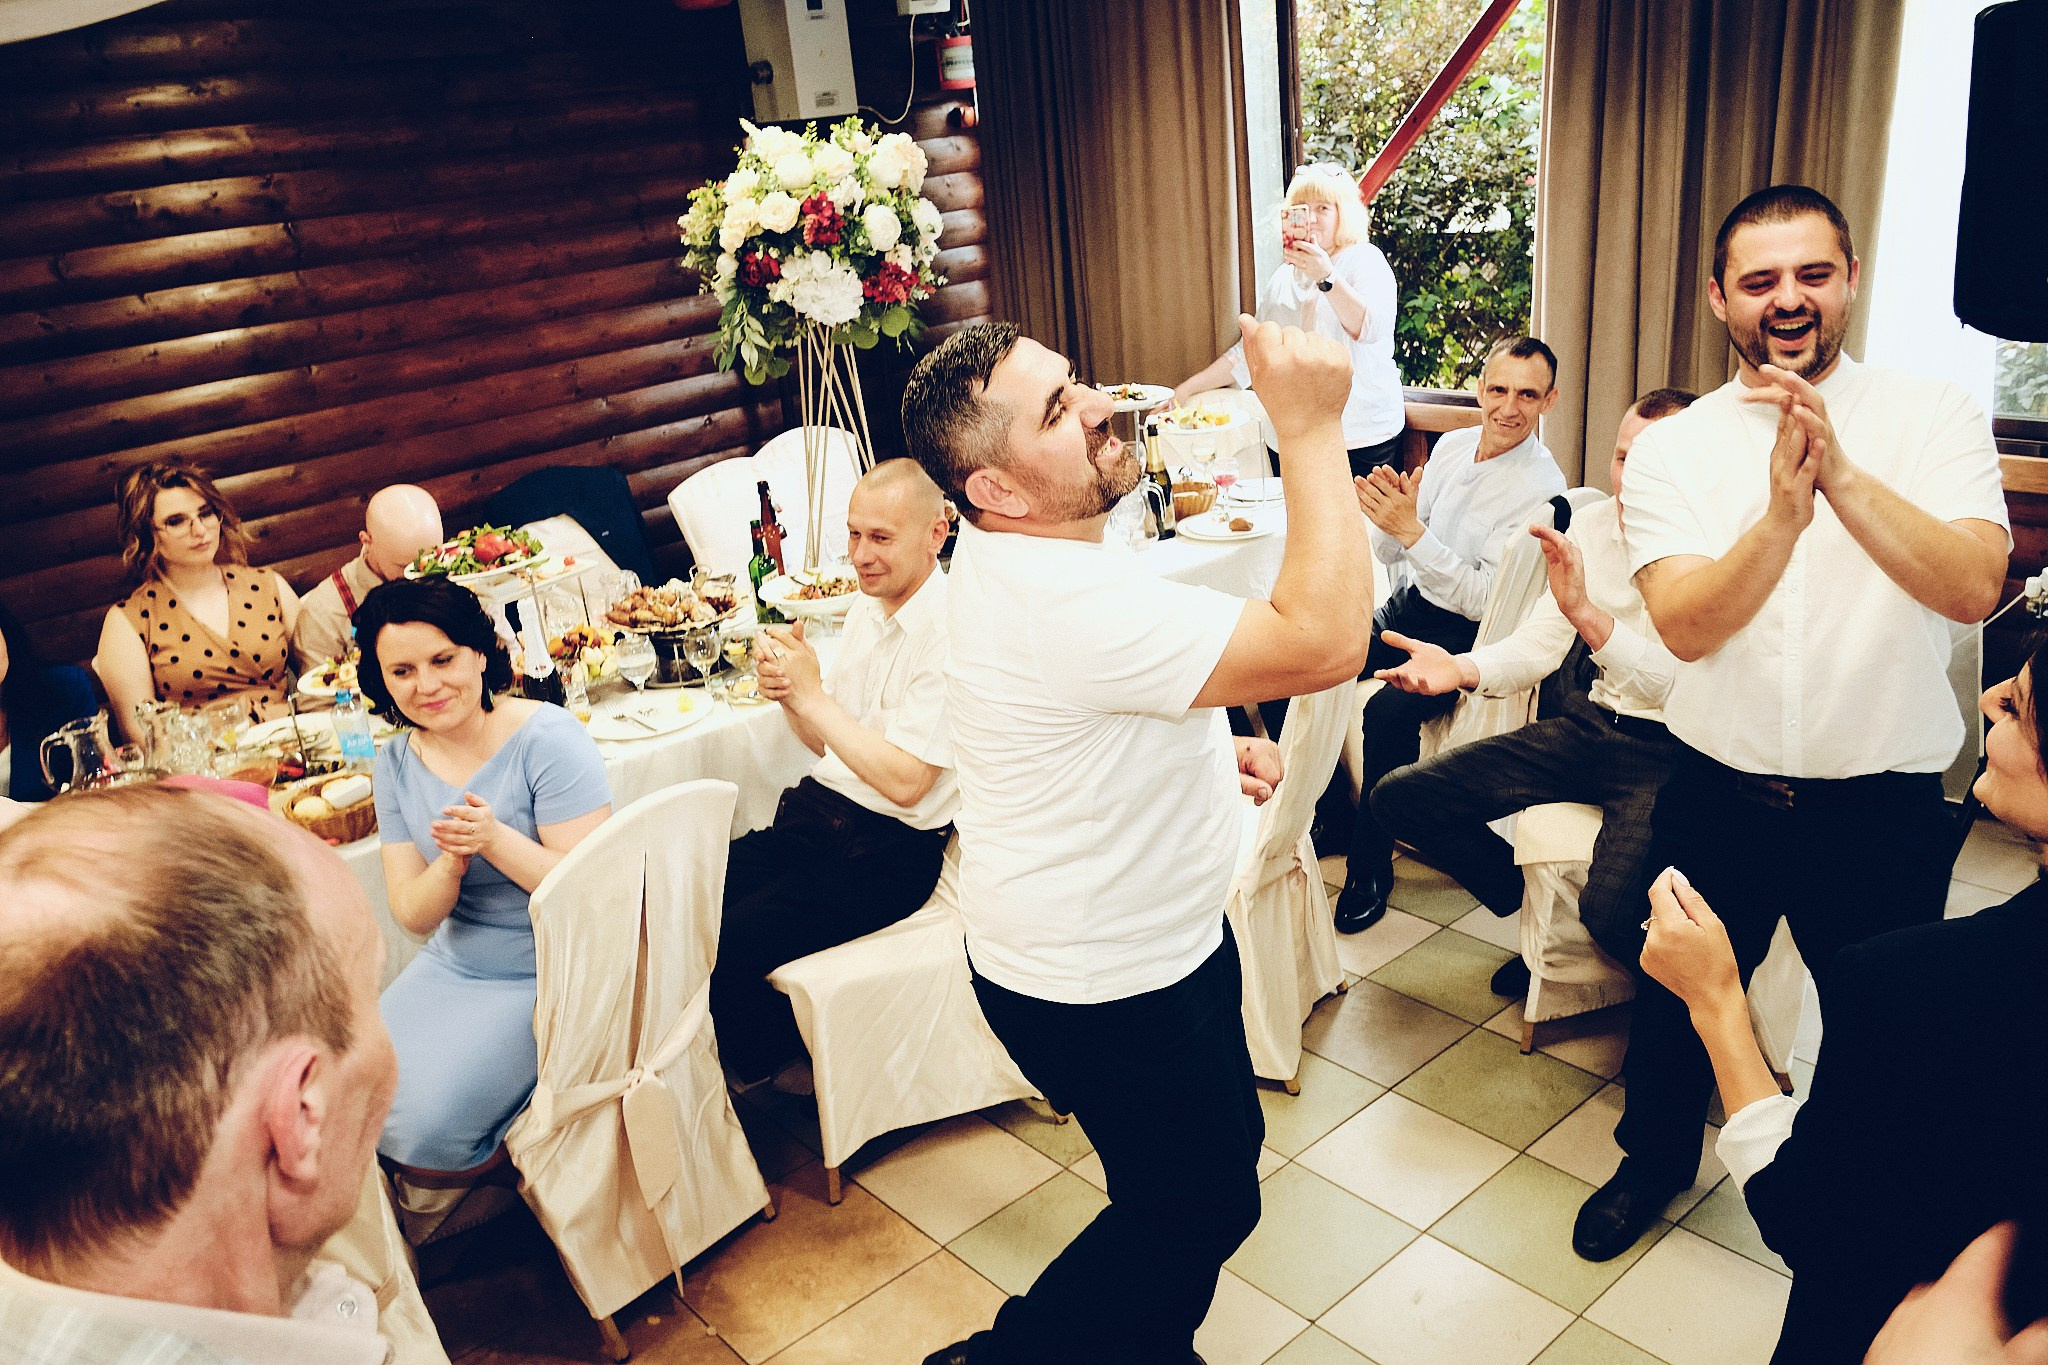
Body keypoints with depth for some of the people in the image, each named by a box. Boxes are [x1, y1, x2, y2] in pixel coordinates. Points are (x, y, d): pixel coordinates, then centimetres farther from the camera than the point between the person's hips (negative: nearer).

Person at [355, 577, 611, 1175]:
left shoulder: (547, 739, -17)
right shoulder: (397, 763, 2)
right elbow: (413, 915, -1)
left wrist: (495, 840, -32)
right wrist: (451, 861, -23)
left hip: (551, 976, -6)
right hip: (453, 966, 6)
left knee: (424, 1116, -19)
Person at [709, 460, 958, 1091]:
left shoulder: (949, 635, -17)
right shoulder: (868, 607, 9)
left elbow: (905, 780, -23)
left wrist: (811, 693, -19)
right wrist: (788, 694, -6)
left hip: (888, 850, -8)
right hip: (813, 815, 8)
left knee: (727, 949, -19)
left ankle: (771, 1087, 12)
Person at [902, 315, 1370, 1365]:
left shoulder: (1018, 550, -1)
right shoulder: (1066, 603, -36)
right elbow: (1326, 644, -39)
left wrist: (1207, 748, 3)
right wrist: (1311, 427, -35)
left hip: (1150, 932, 10)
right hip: (1100, 989, -10)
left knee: (1223, 1152, 27)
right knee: (1201, 1206, 13)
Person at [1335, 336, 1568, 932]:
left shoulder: (1541, 486, -14)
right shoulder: (1452, 446, 6)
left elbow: (1483, 597, -21)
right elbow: (1391, 553, 9)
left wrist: (1413, 531, -27)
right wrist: (1388, 519, -13)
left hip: (1461, 636, -6)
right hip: (1401, 611, 7)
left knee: (1388, 713, -32)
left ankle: (1370, 866, -12)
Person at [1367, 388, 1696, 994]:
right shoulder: (1591, 523, 4)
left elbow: (1682, 687, -28)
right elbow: (1539, 645, 4)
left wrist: (1588, 614, -41)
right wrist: (1462, 670, -17)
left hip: (1668, 747, -6)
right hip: (1587, 725, 7)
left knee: (1610, 911, -33)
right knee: (1399, 798, -5)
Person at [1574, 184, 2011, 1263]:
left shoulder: (1933, 418, -5)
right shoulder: (1670, 450, -5)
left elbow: (1974, 587, -21)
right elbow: (1686, 627, -18)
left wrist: (1842, 475, -32)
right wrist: (1782, 510, -33)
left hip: (1883, 807, 0)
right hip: (1718, 796, 1)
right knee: (1678, 997, 19)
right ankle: (1656, 1156, 47)